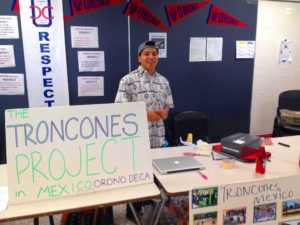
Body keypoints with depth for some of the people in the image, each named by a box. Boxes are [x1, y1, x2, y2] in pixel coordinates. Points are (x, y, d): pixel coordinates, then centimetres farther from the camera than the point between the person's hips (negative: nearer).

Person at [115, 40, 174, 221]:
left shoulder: (163, 81, 8)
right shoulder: (128, 80, -9)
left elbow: (168, 107, 14)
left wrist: (164, 112, -9)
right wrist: (145, 114, -20)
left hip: (157, 137, 5)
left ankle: (147, 203, 40)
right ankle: (133, 211, 30)